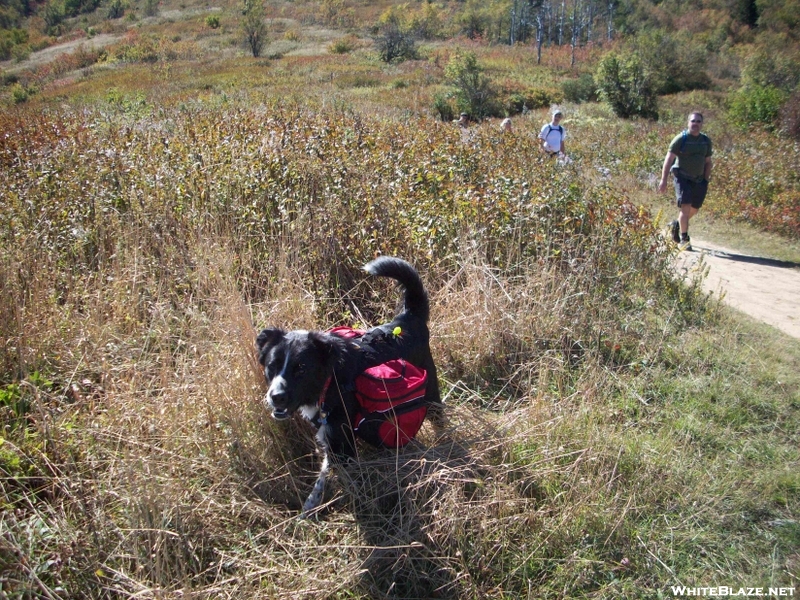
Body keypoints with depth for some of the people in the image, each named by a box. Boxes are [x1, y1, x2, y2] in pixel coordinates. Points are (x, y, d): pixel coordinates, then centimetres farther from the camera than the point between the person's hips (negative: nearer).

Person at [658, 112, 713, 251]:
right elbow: (669, 159, -9)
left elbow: (708, 162, 16)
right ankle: (684, 239, -7)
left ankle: (676, 224, 38)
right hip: (682, 178, -5)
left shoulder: (706, 141, 8)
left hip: (699, 180, 6)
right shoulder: (681, 139, -8)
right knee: (685, 207, -15)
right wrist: (664, 179, -15)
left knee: (694, 209, 12)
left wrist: (706, 181, 11)